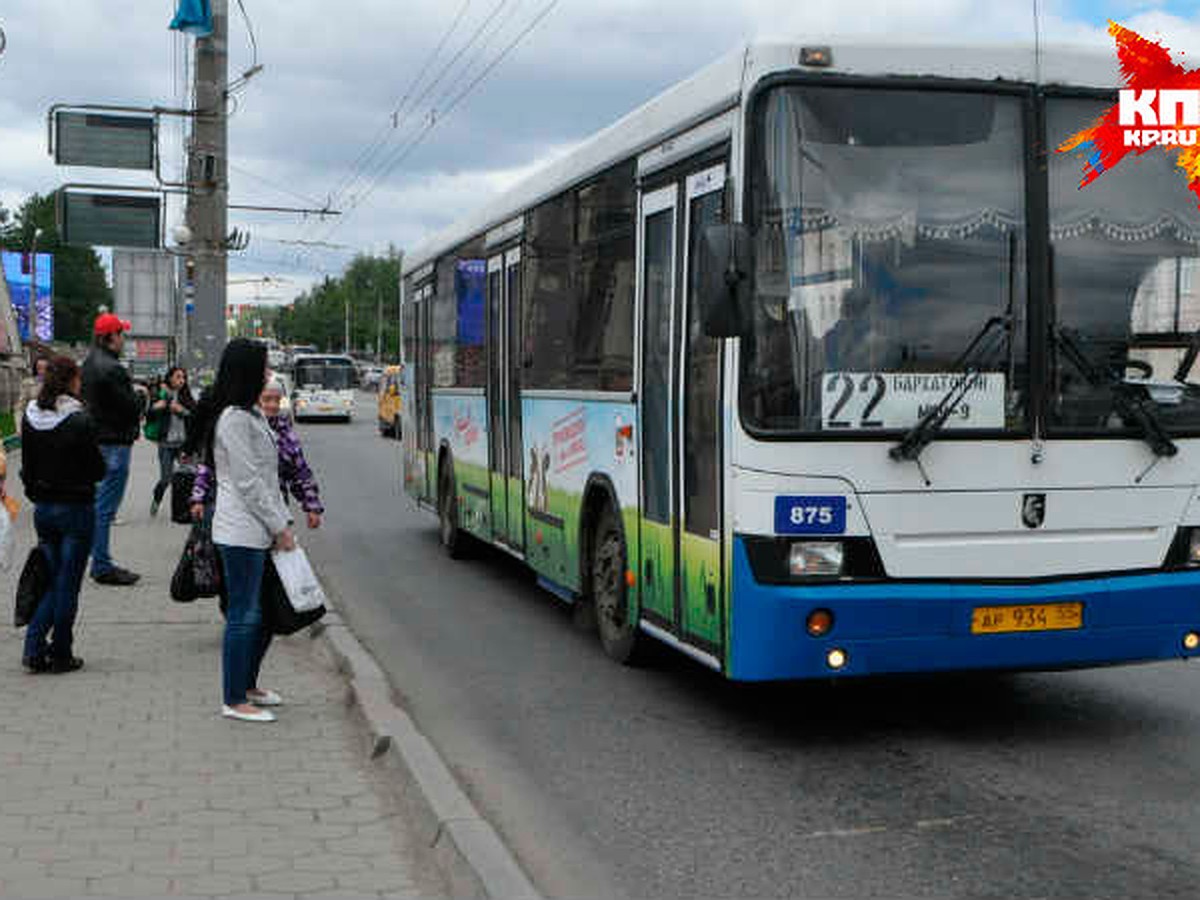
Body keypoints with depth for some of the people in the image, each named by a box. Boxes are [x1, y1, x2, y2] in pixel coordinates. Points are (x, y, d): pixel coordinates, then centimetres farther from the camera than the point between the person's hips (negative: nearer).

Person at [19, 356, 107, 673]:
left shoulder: (30, 418, 1)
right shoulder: (80, 421, -17)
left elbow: (26, 468, 7)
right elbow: (98, 470, -12)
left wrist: (37, 497, 18)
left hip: (43, 509, 5)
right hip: (76, 510, -5)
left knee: (52, 580, 17)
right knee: (68, 584, 4)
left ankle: (34, 648, 7)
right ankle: (61, 655, 11)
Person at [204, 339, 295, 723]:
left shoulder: (251, 415, 17)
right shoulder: (234, 419, -14)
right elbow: (248, 482, -17)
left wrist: (282, 522, 14)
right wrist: (279, 527, -12)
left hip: (258, 530, 10)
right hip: (241, 532, -10)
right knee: (244, 615, -3)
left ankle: (247, 685, 28)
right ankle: (234, 701, 5)